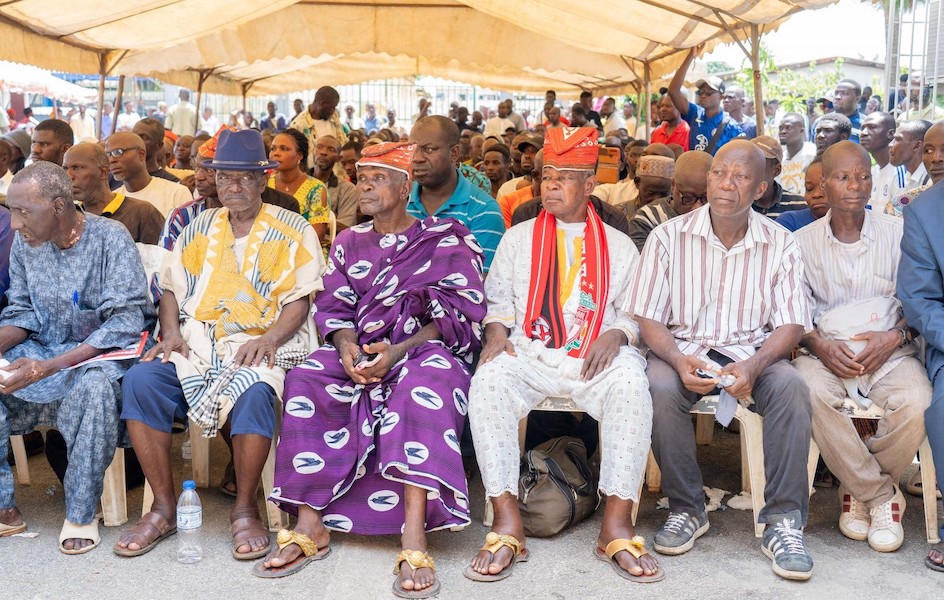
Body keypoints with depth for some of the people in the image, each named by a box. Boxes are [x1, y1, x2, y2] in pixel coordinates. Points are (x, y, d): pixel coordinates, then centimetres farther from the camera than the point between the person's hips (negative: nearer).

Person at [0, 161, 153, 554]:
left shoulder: (110, 238, -15)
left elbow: (126, 322, -20)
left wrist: (51, 366, -29)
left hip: (103, 353, -6)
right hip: (43, 350, 6)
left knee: (95, 384, -39)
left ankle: (81, 515, -23)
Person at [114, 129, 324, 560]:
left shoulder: (293, 231, 6)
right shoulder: (199, 229, 20)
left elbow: (300, 300, -2)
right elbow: (171, 287, 17)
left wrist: (270, 338, -20)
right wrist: (171, 332, -3)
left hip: (262, 345, -4)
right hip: (197, 344, 4)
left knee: (254, 391, -37)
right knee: (139, 381, -23)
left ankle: (245, 510, -17)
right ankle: (164, 507, -12)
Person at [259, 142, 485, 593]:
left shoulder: (446, 240, 4)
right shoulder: (349, 243, 18)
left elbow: (464, 316, -5)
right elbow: (334, 307, 11)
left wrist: (399, 351, -18)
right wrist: (347, 346, -13)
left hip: (424, 350, -4)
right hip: (360, 354, 4)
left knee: (426, 382, -39)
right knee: (305, 381, -26)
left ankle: (414, 537, -47)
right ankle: (310, 525, -25)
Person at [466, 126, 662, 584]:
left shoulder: (618, 246, 18)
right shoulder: (519, 238, 21)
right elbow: (498, 299, 17)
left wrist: (615, 335, -9)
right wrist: (497, 332, -5)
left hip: (597, 357, 0)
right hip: (528, 353, 1)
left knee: (632, 386, -35)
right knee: (488, 383, -33)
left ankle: (617, 523, -31)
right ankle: (507, 521, -31)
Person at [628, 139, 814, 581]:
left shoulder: (781, 245, 3)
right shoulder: (669, 237, 0)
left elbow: (791, 324, -2)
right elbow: (646, 318, -3)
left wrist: (753, 366, -23)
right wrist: (679, 361, -23)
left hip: (752, 352, 1)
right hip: (683, 347, -1)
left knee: (792, 387, -30)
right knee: (660, 389, -33)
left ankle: (783, 522, -20)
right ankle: (686, 509, -12)